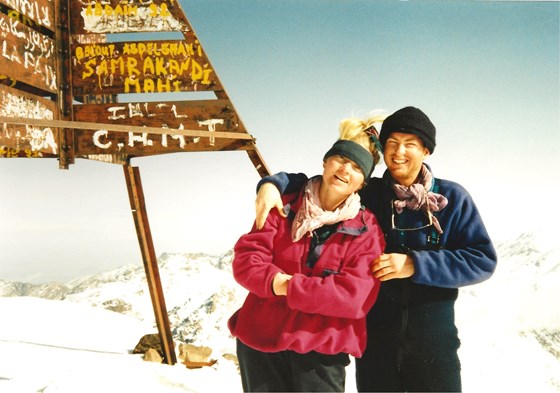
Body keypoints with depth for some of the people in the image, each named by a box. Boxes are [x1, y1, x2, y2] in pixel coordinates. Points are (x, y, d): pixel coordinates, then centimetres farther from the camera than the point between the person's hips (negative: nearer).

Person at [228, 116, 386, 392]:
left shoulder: (366, 230, -4)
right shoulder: (284, 207, 3)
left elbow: (355, 296, -15)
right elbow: (245, 257, -3)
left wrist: (289, 287, -20)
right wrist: (274, 281, -24)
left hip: (321, 351, -2)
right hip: (259, 341, 2)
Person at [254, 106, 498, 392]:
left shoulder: (452, 198, -4)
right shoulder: (365, 194, -1)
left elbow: (484, 259, -10)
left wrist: (416, 265, -21)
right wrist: (274, 183, -16)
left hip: (433, 344, -1)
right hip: (373, 342, 1)